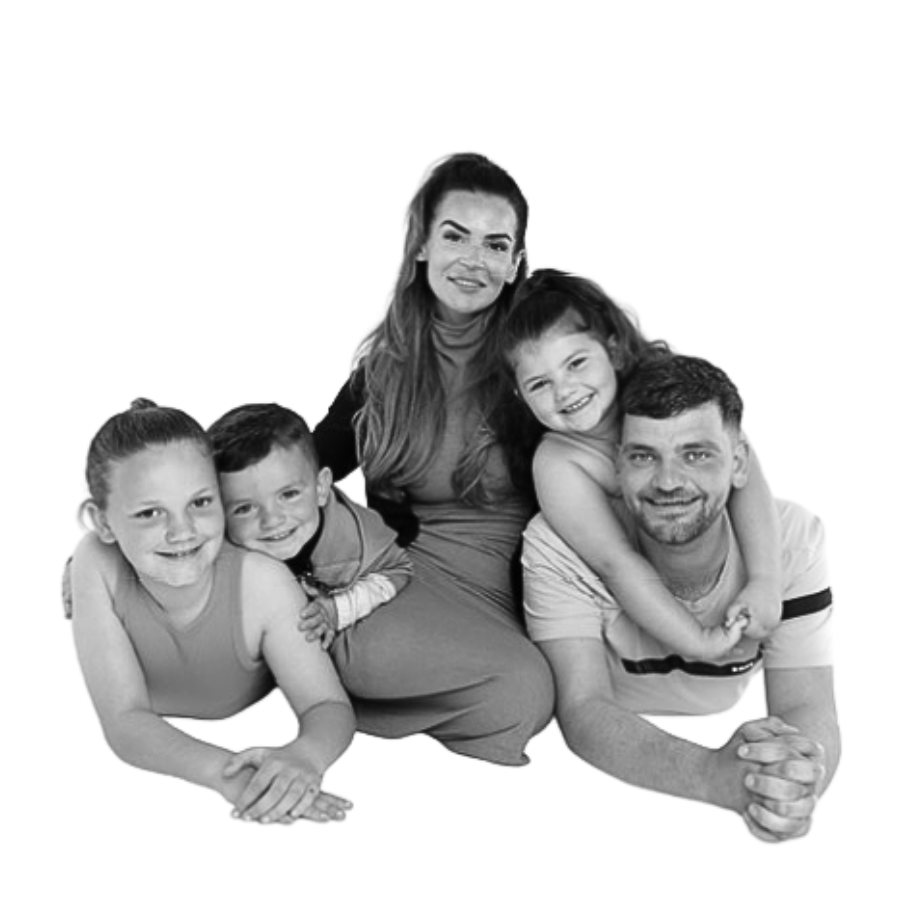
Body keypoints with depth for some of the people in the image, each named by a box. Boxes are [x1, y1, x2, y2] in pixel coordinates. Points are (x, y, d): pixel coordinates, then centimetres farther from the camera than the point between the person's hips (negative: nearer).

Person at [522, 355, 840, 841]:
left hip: (717, 741, 2)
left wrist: (799, 779, -50)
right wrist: (715, 775, -51)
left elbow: (808, 710, -23)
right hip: (596, 770, -2)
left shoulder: (791, 538, -18)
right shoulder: (558, 545, -25)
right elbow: (584, 710, -31)